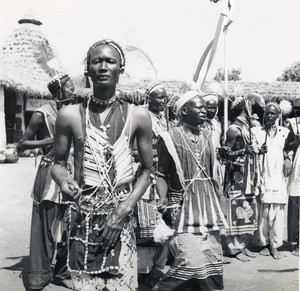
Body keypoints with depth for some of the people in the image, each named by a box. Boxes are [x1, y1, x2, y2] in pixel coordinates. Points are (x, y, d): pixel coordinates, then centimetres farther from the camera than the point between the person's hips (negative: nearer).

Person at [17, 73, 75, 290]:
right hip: (50, 173, -6)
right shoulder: (42, 114, -7)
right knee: (45, 225, 1)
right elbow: (22, 145, -8)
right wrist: (51, 140, -17)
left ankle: (63, 270, 25)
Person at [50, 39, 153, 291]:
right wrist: (63, 180, -14)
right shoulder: (70, 115, -3)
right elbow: (58, 163, 8)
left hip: (121, 216, 0)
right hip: (82, 216, 0)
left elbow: (147, 170, 4)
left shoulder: (138, 116, -3)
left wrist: (124, 208, -7)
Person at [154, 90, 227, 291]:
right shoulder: (170, 138, -8)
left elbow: (211, 172, 15)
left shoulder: (207, 136, 10)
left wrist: (217, 204, 15)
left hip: (208, 202, 6)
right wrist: (163, 199, -23)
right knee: (191, 260, -13)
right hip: (183, 203, -6)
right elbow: (162, 175, -8)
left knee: (212, 258, 9)